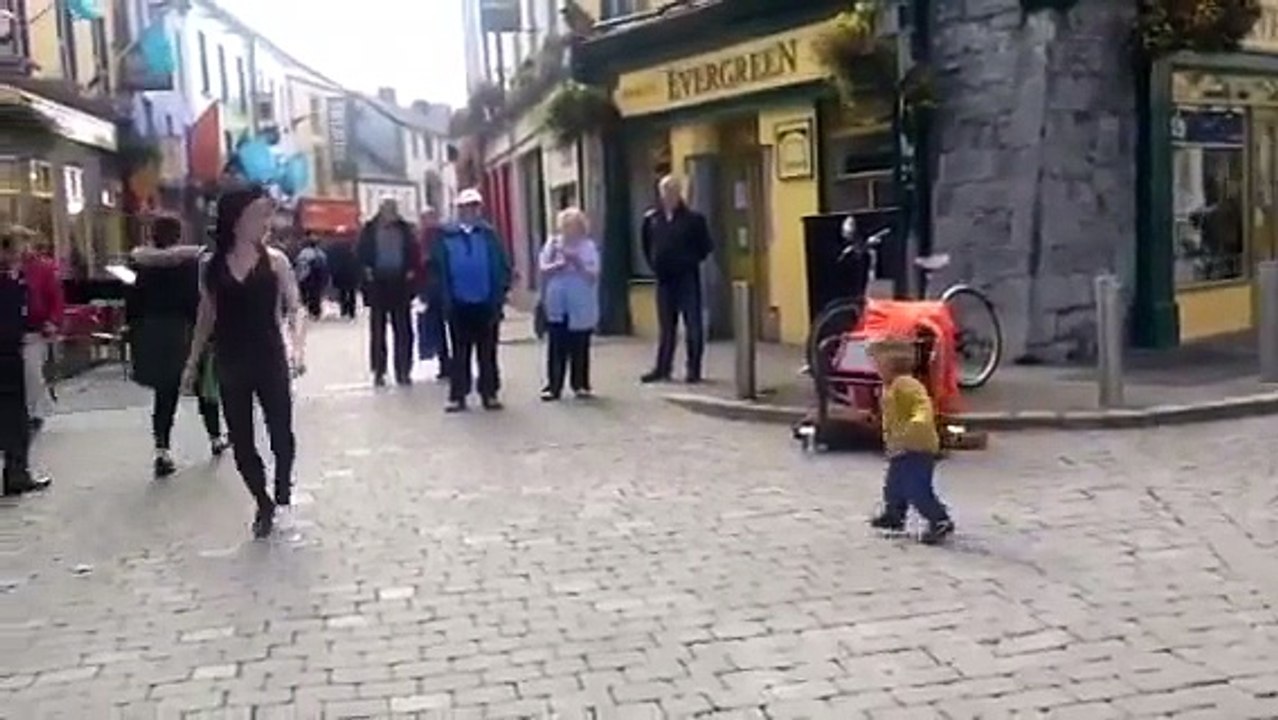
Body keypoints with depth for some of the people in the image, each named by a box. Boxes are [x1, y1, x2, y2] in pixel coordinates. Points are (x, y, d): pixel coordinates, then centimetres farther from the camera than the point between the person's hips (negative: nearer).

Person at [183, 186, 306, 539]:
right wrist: (192, 362, 10)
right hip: (230, 364, 2)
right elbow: (207, 317, 9)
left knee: (281, 433, 0)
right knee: (241, 440, 7)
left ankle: (283, 498, 24)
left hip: (270, 360, -2)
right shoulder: (210, 264, 1)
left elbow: (293, 309, -5)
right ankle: (263, 504, 25)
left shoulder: (274, 260, -4)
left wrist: (297, 345, -22)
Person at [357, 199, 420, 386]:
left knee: (403, 330, 2)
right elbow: (363, 253, 2)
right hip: (378, 283, -1)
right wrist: (367, 271, -10)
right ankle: (379, 371, 10)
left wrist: (411, 271, -3)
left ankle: (403, 371, 8)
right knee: (378, 329, 4)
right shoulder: (370, 230, 3)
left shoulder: (405, 229, 6)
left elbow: (414, 253, 8)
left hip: (400, 283, 1)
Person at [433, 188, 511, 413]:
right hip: (459, 304, 0)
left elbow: (503, 267, -1)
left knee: (487, 352, 9)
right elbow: (440, 269, -1)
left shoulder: (489, 235, -1)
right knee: (460, 352, 9)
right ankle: (457, 395, 15)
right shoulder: (446, 236, -1)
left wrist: (499, 296, -7)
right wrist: (446, 300, -5)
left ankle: (489, 393, 17)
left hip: (486, 304, 0)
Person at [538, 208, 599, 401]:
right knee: (556, 348, 3)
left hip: (581, 307, -1)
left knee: (580, 349, 7)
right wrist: (559, 265, -18)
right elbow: (543, 269, -2)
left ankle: (581, 385, 17)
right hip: (557, 306, 1)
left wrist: (576, 261, -21)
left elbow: (592, 275, -10)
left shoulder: (589, 246, -2)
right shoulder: (552, 243, 5)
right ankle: (553, 386, 8)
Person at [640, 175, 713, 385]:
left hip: (687, 278, -4)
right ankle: (662, 368, 18)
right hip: (664, 279, 4)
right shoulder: (651, 219, 3)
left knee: (693, 325, 1)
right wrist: (654, 265, 10)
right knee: (666, 327, 11)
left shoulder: (694, 218, -7)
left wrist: (692, 262, -3)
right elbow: (647, 246, 16)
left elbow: (705, 247, -2)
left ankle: (693, 369, 7)